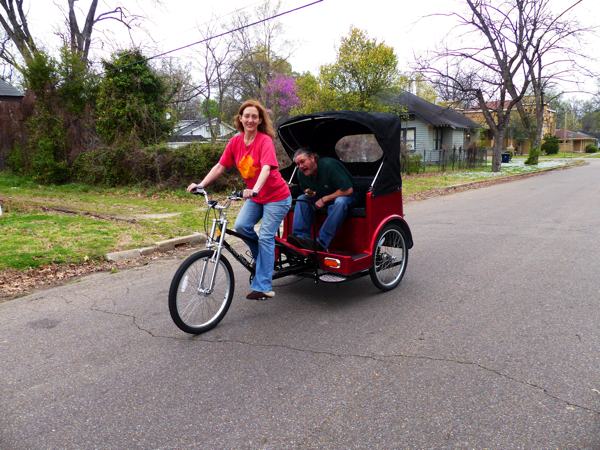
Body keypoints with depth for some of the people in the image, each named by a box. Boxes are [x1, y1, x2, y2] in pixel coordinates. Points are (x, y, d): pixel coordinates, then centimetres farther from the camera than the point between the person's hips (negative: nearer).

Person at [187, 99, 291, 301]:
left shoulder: (265, 141, -19)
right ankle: (263, 258, 15)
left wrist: (255, 189, -49)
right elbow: (219, 166, -2)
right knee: (241, 226, -13)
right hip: (254, 196, 6)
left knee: (265, 237, -9)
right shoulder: (235, 141, -1)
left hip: (276, 196, -5)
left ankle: (263, 287, -1)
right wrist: (201, 184, -13)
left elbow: (266, 168, -33)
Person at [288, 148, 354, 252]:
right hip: (321, 198, 6)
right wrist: (309, 193, -16)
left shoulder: (329, 165, -27)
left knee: (340, 202, -38)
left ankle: (321, 243, -40)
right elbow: (306, 190, 10)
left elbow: (348, 190, -27)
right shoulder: (301, 173, -8)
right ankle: (301, 237, -23)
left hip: (343, 196, -6)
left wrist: (324, 199, -23)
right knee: (301, 199, -15)